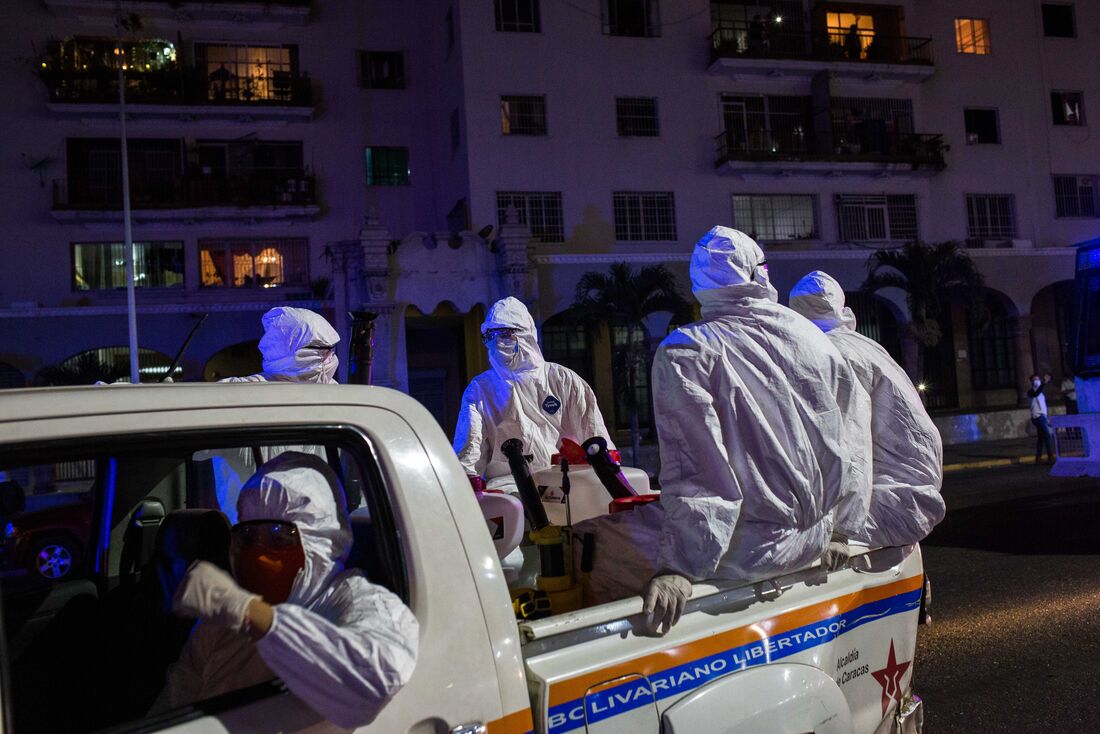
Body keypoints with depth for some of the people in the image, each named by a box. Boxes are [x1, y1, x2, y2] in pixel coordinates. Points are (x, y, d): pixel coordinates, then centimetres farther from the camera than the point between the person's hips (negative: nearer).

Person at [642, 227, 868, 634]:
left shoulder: (684, 351, -12)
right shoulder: (809, 336, 3)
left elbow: (694, 467, -20)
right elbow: (854, 434, 7)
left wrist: (679, 567, -19)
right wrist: (842, 524, 19)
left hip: (749, 551, -6)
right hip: (816, 536, 6)